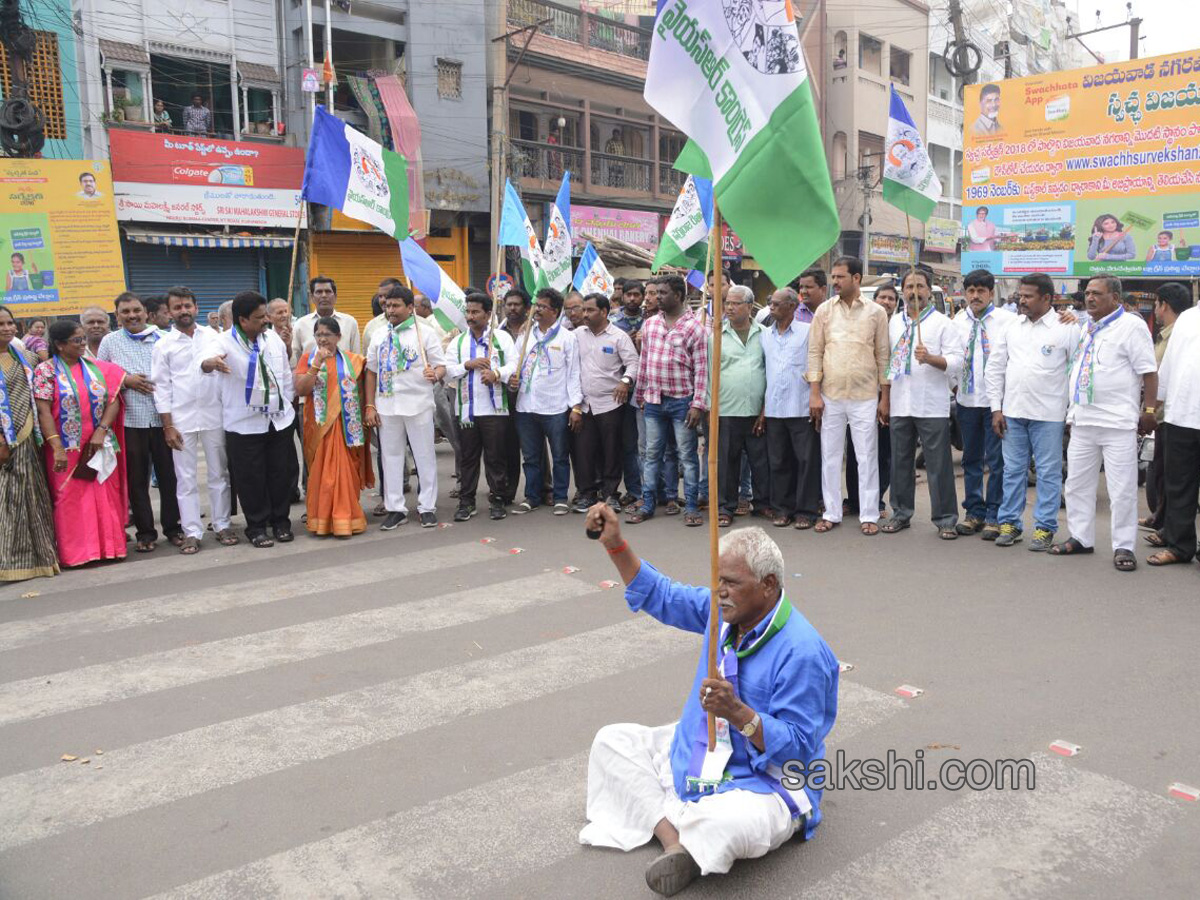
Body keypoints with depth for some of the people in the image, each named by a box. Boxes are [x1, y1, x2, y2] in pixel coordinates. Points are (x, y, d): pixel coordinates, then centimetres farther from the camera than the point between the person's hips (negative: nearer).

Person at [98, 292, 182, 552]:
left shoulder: (162, 337, 5)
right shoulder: (110, 342, 7)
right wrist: (125, 381, -9)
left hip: (163, 417, 0)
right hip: (130, 420, 0)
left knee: (169, 474, 6)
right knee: (137, 479, 7)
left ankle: (172, 526, 20)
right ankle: (145, 532, 17)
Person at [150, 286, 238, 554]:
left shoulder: (213, 336, 6)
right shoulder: (163, 345, 2)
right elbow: (161, 387, 0)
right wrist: (168, 426, -4)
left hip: (214, 415, 1)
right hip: (181, 419, -1)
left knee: (219, 474, 8)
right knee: (185, 478, 2)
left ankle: (222, 525, 18)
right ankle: (192, 531, 9)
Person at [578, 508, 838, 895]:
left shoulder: (802, 652, -25)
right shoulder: (724, 610, -3)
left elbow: (798, 746, -23)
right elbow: (659, 596, 6)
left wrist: (738, 712, -37)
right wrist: (614, 543, -6)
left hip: (763, 785, -8)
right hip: (694, 757, 8)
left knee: (727, 822, -40)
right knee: (611, 741, 4)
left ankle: (688, 847, -4)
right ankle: (670, 833, -15)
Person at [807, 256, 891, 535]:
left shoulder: (876, 312, 1)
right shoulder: (824, 310, 4)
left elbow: (883, 355, 3)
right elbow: (815, 352, 3)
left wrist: (884, 397, 1)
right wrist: (814, 394, -3)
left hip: (865, 397, -1)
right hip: (830, 396, 2)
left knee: (867, 457, 3)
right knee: (830, 457, 8)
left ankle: (869, 515, 13)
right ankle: (831, 513, 18)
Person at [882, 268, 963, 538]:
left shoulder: (943, 323, -1)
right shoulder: (894, 323, 14)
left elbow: (956, 360, -8)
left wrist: (930, 358, -25)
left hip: (932, 406, -4)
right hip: (900, 404, 5)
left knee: (939, 464, -2)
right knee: (901, 461, 11)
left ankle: (945, 519, 6)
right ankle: (901, 513, 22)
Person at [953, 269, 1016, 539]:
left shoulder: (1007, 320, -5)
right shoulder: (958, 321, 8)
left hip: (996, 400, -4)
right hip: (967, 400, 5)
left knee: (996, 461, 1)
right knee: (971, 459, 12)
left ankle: (994, 516, 10)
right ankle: (974, 512, 23)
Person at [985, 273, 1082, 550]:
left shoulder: (1066, 328, -3)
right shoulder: (1012, 327, 9)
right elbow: (995, 368, 11)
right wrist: (996, 408, 5)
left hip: (1048, 414, -4)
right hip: (1012, 412, 4)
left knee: (1048, 472, 3)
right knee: (1013, 470, 10)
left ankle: (1045, 527, 12)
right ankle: (1009, 523, 19)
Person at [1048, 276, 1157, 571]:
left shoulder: (1130, 326, -5)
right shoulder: (1084, 328, 15)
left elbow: (1149, 371, -8)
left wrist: (1149, 410, -13)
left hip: (1117, 423, -7)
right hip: (1082, 422, 7)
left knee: (1122, 489, -1)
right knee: (1077, 483, 12)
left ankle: (1123, 546, 8)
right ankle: (1081, 538, 23)